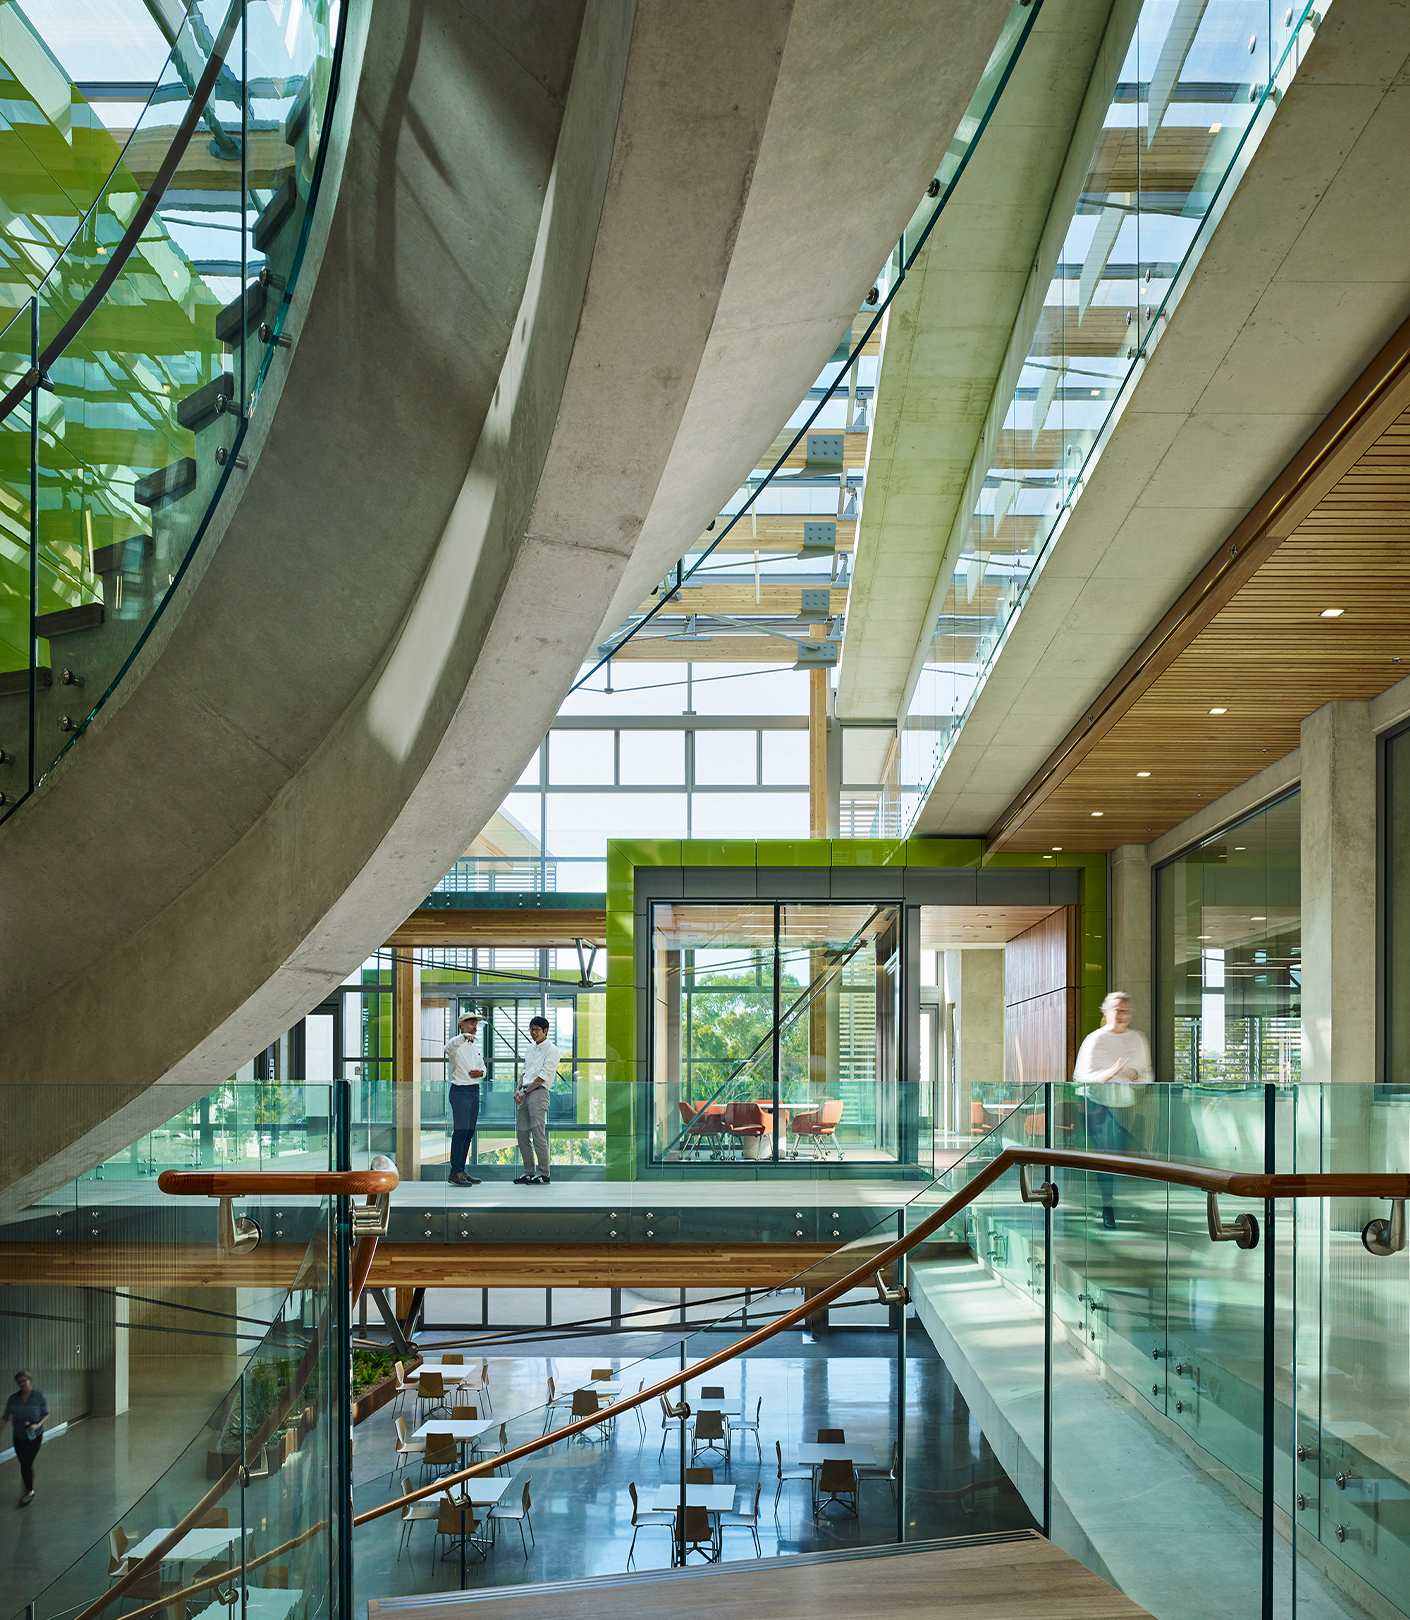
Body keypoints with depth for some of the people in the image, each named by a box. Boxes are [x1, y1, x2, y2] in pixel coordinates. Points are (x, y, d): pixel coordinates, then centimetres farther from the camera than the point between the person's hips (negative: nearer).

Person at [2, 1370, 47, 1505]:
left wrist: (38, 1425, -16)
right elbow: (5, 1418, 2)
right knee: (24, 1464, 6)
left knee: (27, 1463, -7)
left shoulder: (39, 1396, -7)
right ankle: (29, 1490, 25)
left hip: (34, 1436, -3)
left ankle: (29, 1492, 9)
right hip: (19, 1437, 3)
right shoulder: (14, 1399, -1)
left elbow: (46, 1414, 1)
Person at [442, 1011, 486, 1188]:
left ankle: (461, 1170, 16)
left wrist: (480, 1072, 0)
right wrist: (464, 1037, -50)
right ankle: (455, 1173, -12)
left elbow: (482, 1066, 25)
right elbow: (449, 1047, -32)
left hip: (475, 1091, 8)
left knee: (469, 1132, 10)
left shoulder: (476, 1047, 17)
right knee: (461, 1130, -13)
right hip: (460, 1091, -8)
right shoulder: (457, 1044, -7)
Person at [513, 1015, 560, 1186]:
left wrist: (526, 1091, -9)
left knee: (538, 1135, -11)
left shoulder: (551, 1050, -6)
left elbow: (543, 1076, -12)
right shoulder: (531, 1049, 19)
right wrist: (518, 1089, 6)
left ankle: (544, 1174, -7)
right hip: (525, 1095, 8)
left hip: (539, 1093, -8)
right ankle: (528, 1173, 13)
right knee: (522, 1135, 7)